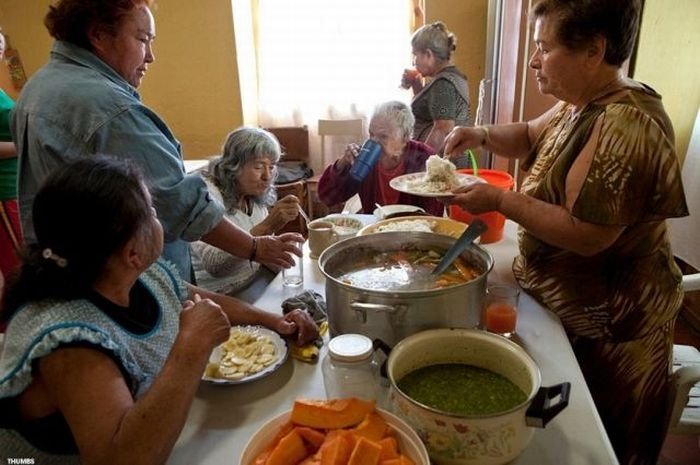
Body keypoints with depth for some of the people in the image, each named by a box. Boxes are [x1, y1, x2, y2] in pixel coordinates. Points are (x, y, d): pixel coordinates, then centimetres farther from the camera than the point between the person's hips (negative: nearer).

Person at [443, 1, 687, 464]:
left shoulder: (623, 124, -28)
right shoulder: (583, 103, 3)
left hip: (603, 323, -9)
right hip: (569, 300, 9)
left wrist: (500, 201, -24)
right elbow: (532, 137, 18)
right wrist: (482, 135, -1)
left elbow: (587, 235, -31)